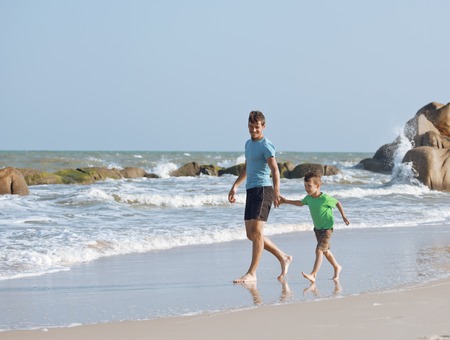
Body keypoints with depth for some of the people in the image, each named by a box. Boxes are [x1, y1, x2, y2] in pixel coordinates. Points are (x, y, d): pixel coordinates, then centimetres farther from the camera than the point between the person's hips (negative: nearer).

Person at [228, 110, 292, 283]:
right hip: (251, 190, 9)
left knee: (256, 231, -12)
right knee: (251, 234, 8)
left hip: (263, 189, -9)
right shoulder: (249, 144, 19)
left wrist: (276, 191, -34)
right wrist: (235, 186, 31)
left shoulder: (266, 146, -8)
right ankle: (283, 258, 21)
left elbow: (275, 169, -21)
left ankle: (251, 273, -11)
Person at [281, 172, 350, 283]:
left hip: (327, 228, -7)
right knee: (325, 250, 19)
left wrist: (343, 216, 2)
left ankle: (313, 275, -25)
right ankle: (337, 267, 40)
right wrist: (286, 201, 17)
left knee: (319, 250, -17)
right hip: (317, 228, 7)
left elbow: (337, 203, -5)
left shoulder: (325, 199, -22)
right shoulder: (308, 198, -4)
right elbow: (300, 203, 19)